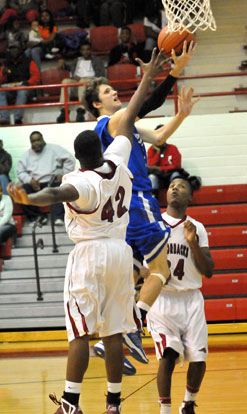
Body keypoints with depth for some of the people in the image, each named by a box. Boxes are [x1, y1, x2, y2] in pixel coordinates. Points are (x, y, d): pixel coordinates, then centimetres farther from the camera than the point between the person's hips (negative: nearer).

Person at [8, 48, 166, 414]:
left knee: (80, 332, -8)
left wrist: (28, 198, -57)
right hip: (120, 251, 6)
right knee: (113, 332, 8)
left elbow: (58, 194, -39)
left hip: (90, 255, -6)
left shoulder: (80, 180, -14)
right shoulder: (117, 164, 2)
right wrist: (147, 79, 26)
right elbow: (128, 121, 14)